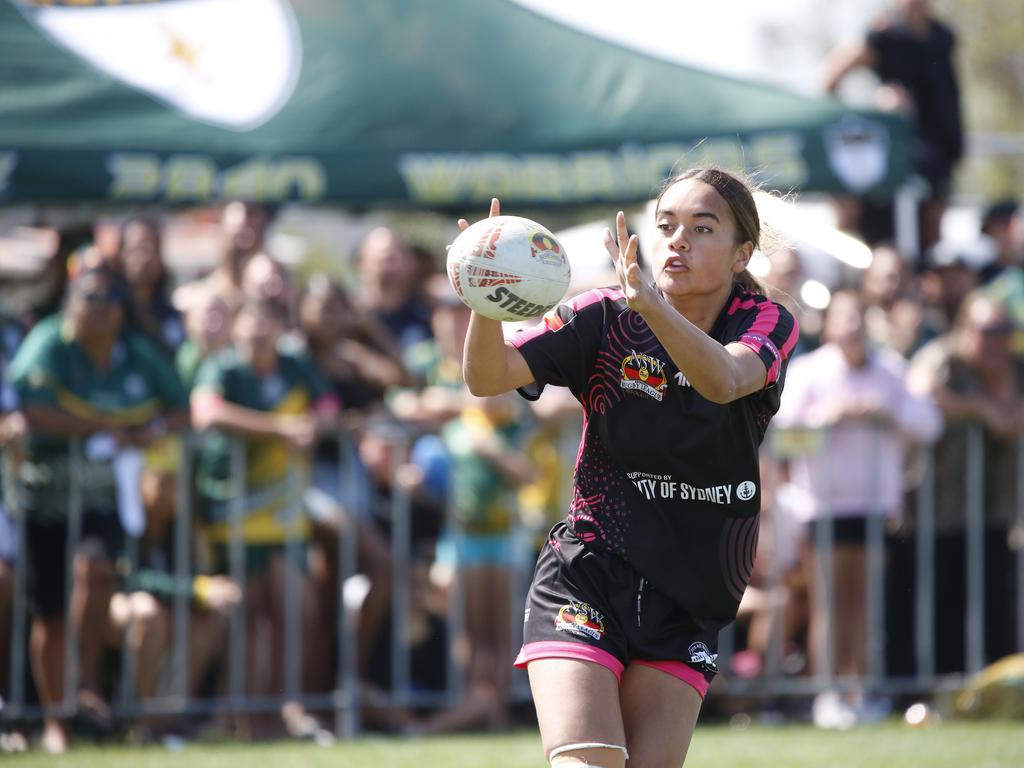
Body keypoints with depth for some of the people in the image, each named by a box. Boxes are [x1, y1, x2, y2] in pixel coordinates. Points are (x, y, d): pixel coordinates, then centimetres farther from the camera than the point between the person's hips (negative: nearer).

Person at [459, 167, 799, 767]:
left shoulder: (768, 326, -5)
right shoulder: (605, 319, -4)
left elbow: (723, 380, -29)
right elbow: (489, 378, -15)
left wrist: (648, 301, -47)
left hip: (688, 605, 2)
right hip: (586, 586, -2)